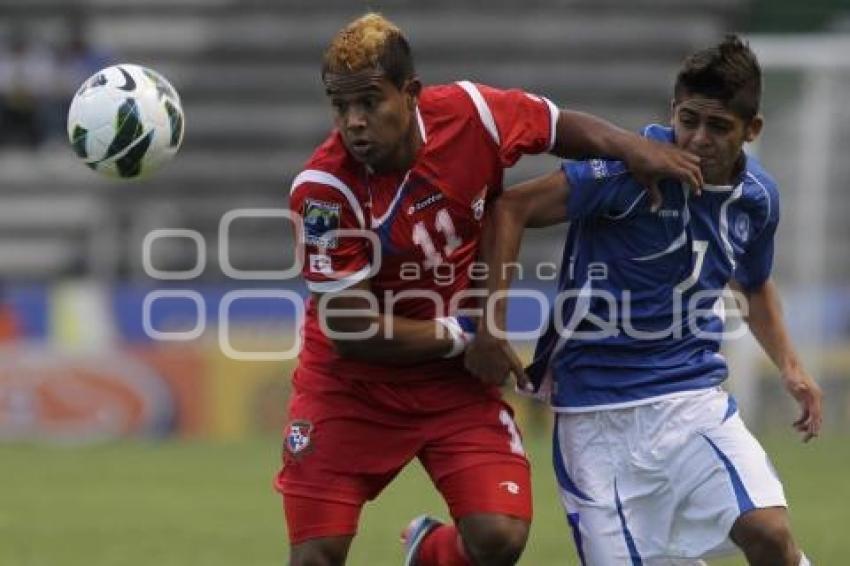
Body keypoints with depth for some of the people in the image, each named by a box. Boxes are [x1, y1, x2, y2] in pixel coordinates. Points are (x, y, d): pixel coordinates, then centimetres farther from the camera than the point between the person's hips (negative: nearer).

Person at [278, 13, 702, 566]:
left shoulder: (468, 113, -15)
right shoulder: (323, 190, -24)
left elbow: (564, 127, 6)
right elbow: (351, 332, -20)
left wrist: (633, 147, -12)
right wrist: (463, 333, -13)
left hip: (456, 380, 2)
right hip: (350, 386, -2)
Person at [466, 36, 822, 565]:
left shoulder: (758, 197, 4)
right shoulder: (632, 168, -15)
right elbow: (512, 208, -13)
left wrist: (790, 365, 14)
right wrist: (493, 326, -17)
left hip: (695, 394, 4)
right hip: (597, 406, -4)